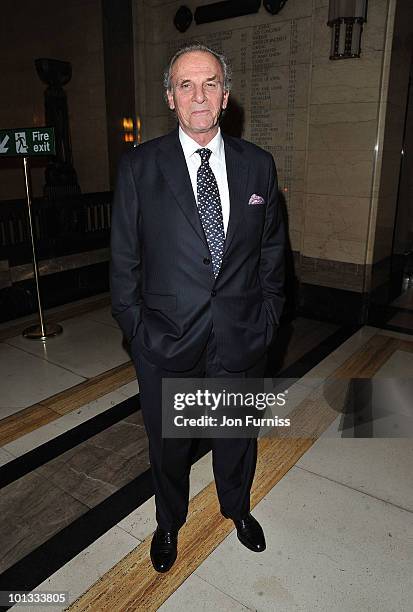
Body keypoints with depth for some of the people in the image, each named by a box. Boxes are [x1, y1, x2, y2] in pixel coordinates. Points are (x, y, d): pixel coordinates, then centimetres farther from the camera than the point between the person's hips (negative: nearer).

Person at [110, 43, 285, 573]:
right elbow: (123, 258, -4)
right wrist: (135, 327, -5)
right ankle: (169, 521, 51)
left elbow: (271, 250, 6)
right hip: (166, 342, -1)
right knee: (167, 445, 20)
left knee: (238, 436, 23)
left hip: (241, 337, 2)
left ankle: (237, 508, 55)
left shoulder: (258, 165, 0)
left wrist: (268, 317, 3)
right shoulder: (138, 166, -7)